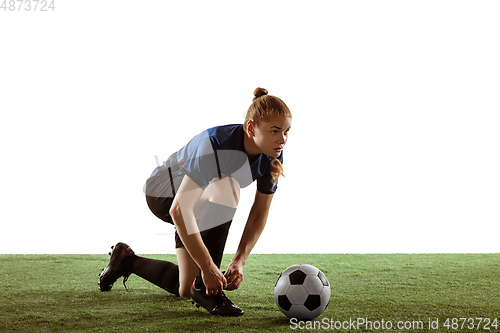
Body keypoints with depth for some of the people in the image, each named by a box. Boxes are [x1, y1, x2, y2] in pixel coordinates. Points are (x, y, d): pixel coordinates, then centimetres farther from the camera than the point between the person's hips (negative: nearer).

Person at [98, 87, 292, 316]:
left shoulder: (273, 157, -19)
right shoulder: (216, 144, -38)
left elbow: (259, 214, -9)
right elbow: (179, 210, -44)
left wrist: (239, 260, -21)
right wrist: (207, 266, -46)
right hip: (164, 191, -7)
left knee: (185, 290, 10)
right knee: (227, 187, -40)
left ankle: (127, 260, 37)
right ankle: (203, 287, -30)